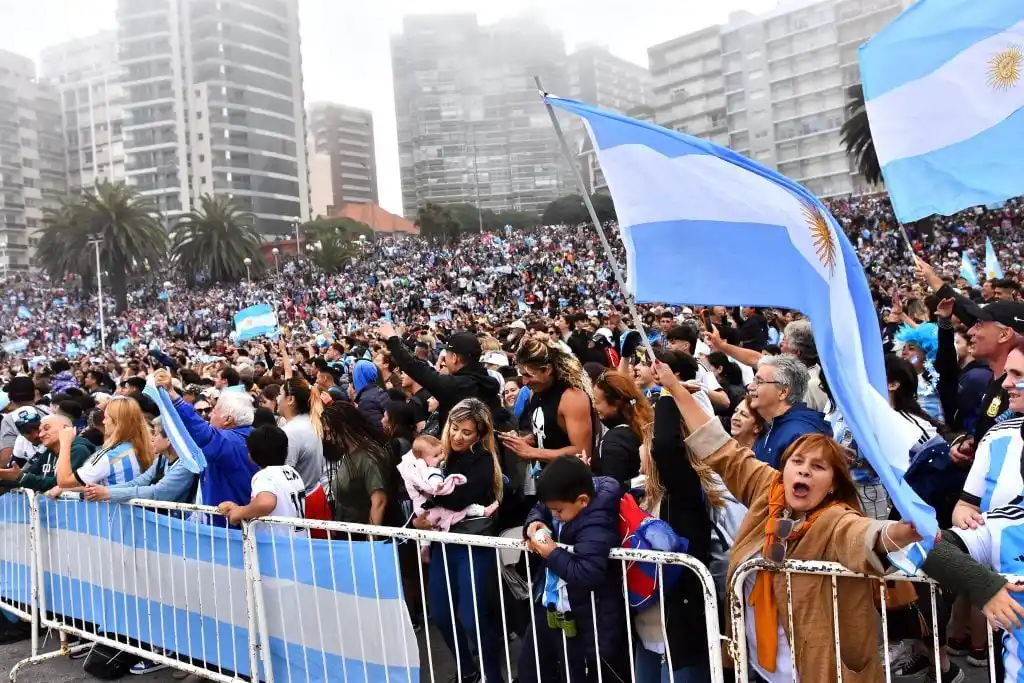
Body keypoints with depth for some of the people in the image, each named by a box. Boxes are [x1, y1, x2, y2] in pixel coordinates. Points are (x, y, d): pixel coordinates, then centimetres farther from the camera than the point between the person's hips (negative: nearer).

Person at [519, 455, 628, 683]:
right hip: (549, 605, 9)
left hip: (582, 619, -9)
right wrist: (534, 523, -7)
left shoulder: (595, 527, -31)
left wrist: (552, 554, -29)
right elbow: (539, 509, 16)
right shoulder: (566, 502, -4)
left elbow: (587, 574, -41)